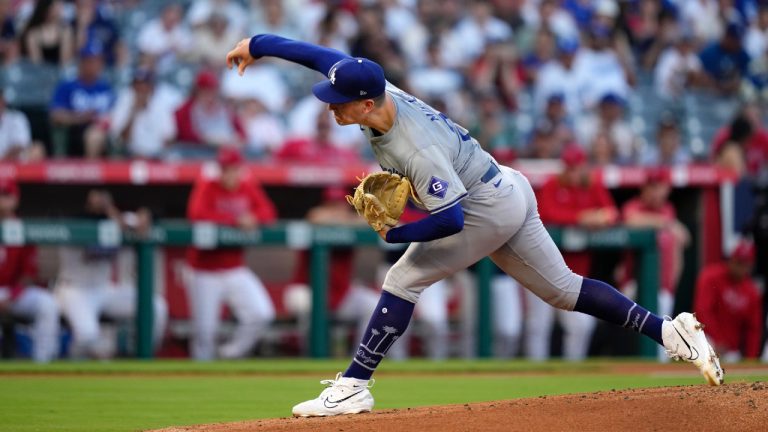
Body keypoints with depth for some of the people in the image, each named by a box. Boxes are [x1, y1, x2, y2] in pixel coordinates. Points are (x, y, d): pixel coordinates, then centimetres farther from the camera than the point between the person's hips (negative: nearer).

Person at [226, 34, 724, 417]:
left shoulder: (417, 151, -34)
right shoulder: (381, 93, -11)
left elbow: (450, 219, -35)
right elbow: (327, 56, 2)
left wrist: (395, 233, -22)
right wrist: (258, 44, 6)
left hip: (489, 212, -9)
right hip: (509, 191, 9)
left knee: (404, 280, -8)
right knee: (564, 288, 14)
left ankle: (354, 386, -6)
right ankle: (670, 331, 11)